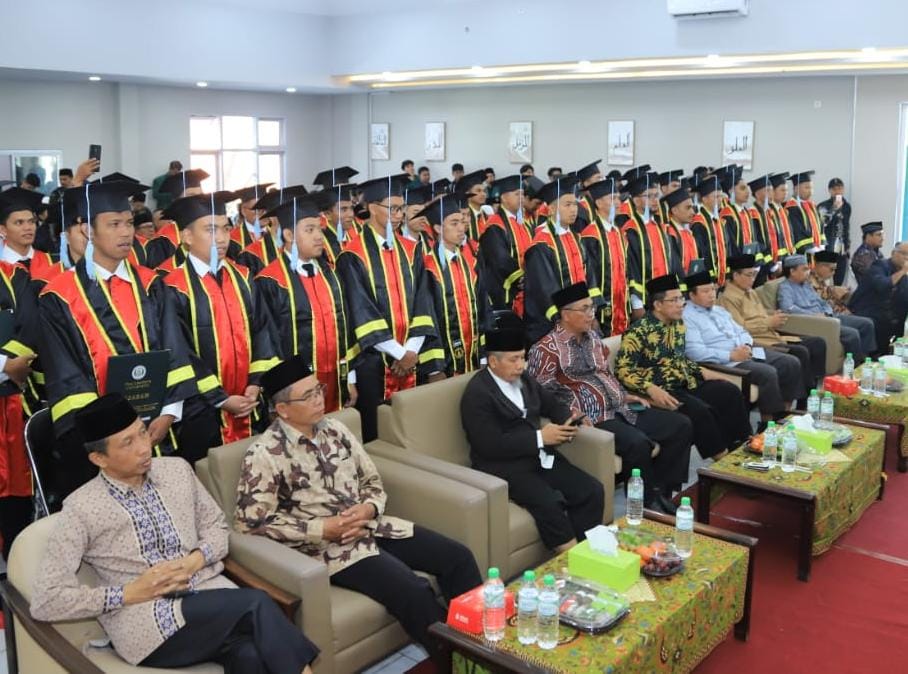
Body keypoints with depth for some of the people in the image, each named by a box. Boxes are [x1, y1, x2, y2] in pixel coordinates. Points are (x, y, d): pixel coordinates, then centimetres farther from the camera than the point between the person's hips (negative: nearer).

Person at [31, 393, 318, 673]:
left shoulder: (177, 470, 9)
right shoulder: (82, 509, -4)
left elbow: (216, 527, 19)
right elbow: (44, 601, -4)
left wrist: (196, 559, -3)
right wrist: (129, 593, -11)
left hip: (210, 594, 4)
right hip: (149, 624, -3)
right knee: (256, 605, -28)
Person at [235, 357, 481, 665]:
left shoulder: (334, 428, 6)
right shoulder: (264, 454, -12)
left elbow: (372, 481, 13)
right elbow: (252, 520, -16)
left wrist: (369, 509, -11)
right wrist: (321, 529, -20)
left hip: (371, 525, 7)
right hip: (328, 545, -6)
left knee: (458, 557, -4)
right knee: (414, 591, -26)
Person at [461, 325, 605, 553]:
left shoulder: (524, 379, 11)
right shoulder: (477, 393, -13)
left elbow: (553, 405, 22)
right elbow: (491, 445, -22)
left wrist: (569, 421, -3)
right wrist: (540, 437, -20)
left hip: (539, 456, 8)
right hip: (504, 466, -8)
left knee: (592, 490, -9)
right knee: (549, 503, -29)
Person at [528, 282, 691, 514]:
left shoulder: (593, 337, 15)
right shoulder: (546, 349, -9)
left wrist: (624, 395, 13)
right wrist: (572, 414, -23)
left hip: (620, 410, 9)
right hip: (592, 419, -9)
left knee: (681, 425, 0)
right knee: (638, 443, -32)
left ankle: (663, 492, 4)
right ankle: (649, 503, -9)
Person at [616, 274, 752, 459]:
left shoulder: (678, 324, 10)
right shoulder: (639, 332, -16)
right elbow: (622, 369, -21)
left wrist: (702, 371, 9)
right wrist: (651, 389, -32)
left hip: (687, 383, 8)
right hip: (661, 392, -8)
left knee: (730, 392, -8)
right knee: (699, 410, -29)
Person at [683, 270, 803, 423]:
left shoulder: (719, 310, 20)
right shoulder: (686, 318, -8)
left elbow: (741, 332, 22)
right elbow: (695, 351, -20)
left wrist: (747, 346, -3)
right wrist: (731, 355, -22)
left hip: (748, 353, 9)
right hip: (726, 363, -9)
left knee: (791, 363, -2)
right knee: (768, 373, -28)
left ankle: (785, 412, 6)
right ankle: (770, 422, -14)